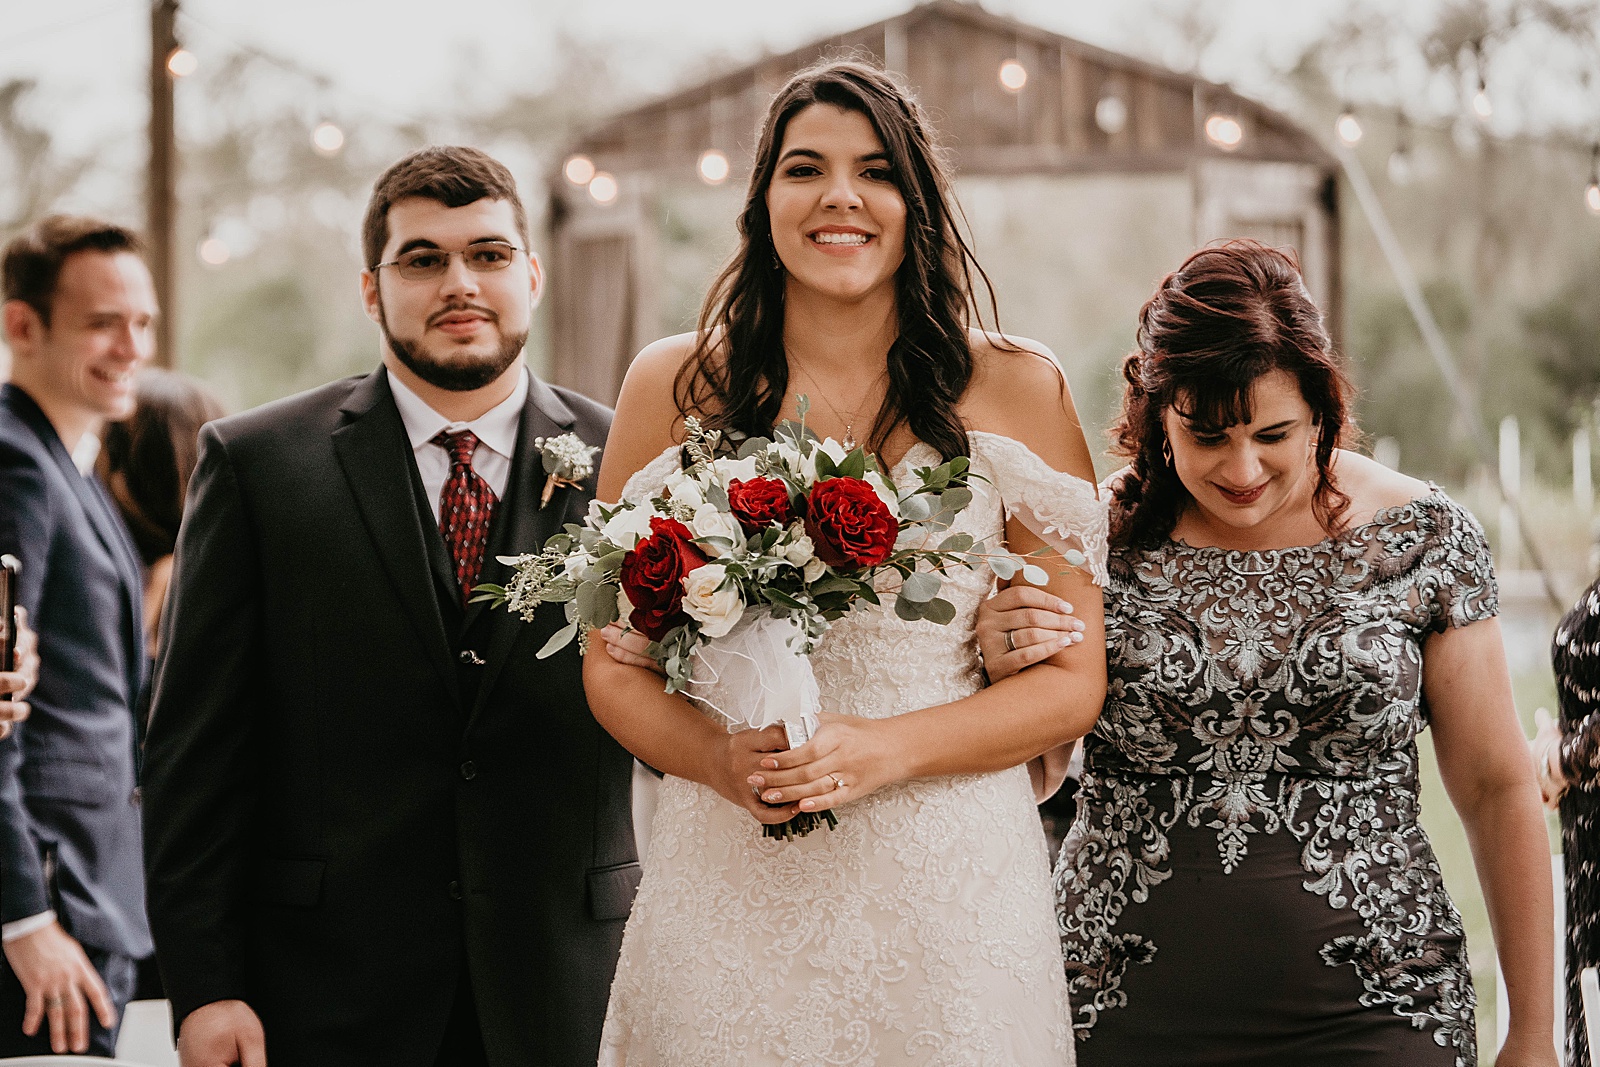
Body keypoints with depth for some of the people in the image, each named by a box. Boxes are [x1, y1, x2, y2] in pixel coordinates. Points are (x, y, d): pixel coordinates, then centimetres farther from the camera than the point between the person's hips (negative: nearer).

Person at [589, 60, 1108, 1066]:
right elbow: (614, 660, 7)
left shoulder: (1014, 390, 1)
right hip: (728, 896, 1)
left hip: (947, 895, 0)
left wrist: (888, 749, -14)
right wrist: (716, 757, -13)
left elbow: (1073, 680, 1)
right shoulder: (674, 386, 5)